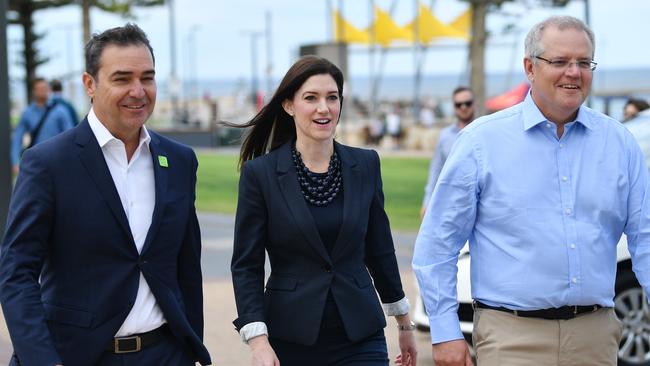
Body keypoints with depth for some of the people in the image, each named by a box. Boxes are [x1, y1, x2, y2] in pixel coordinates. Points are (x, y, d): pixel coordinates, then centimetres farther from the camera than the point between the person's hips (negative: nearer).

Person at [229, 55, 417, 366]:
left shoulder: (366, 165, 4)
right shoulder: (260, 173, -4)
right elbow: (246, 265, -4)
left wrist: (403, 322, 20)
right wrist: (258, 340, -15)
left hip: (360, 337, 2)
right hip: (292, 339, -1)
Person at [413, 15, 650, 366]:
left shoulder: (619, 143, 7)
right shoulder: (482, 140, -2)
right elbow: (437, 243, -1)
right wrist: (444, 332, -5)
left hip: (595, 336, 3)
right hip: (513, 337, -3)